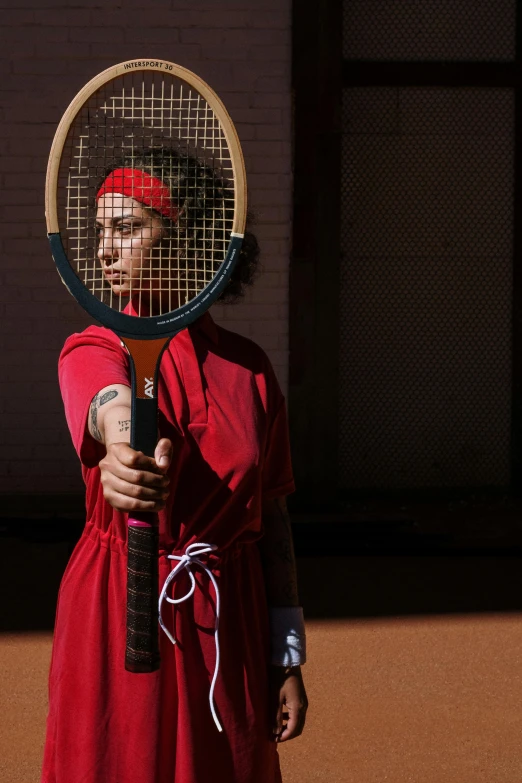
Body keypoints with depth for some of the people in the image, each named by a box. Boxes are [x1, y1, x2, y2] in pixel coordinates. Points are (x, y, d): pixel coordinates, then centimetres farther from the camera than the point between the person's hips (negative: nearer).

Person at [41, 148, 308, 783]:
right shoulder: (94, 351, -5)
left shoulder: (249, 367, 4)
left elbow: (272, 517, 8)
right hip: (120, 616, -2)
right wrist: (128, 451, -55)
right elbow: (112, 408, -31)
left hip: (230, 626, 2)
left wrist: (288, 659, 5)